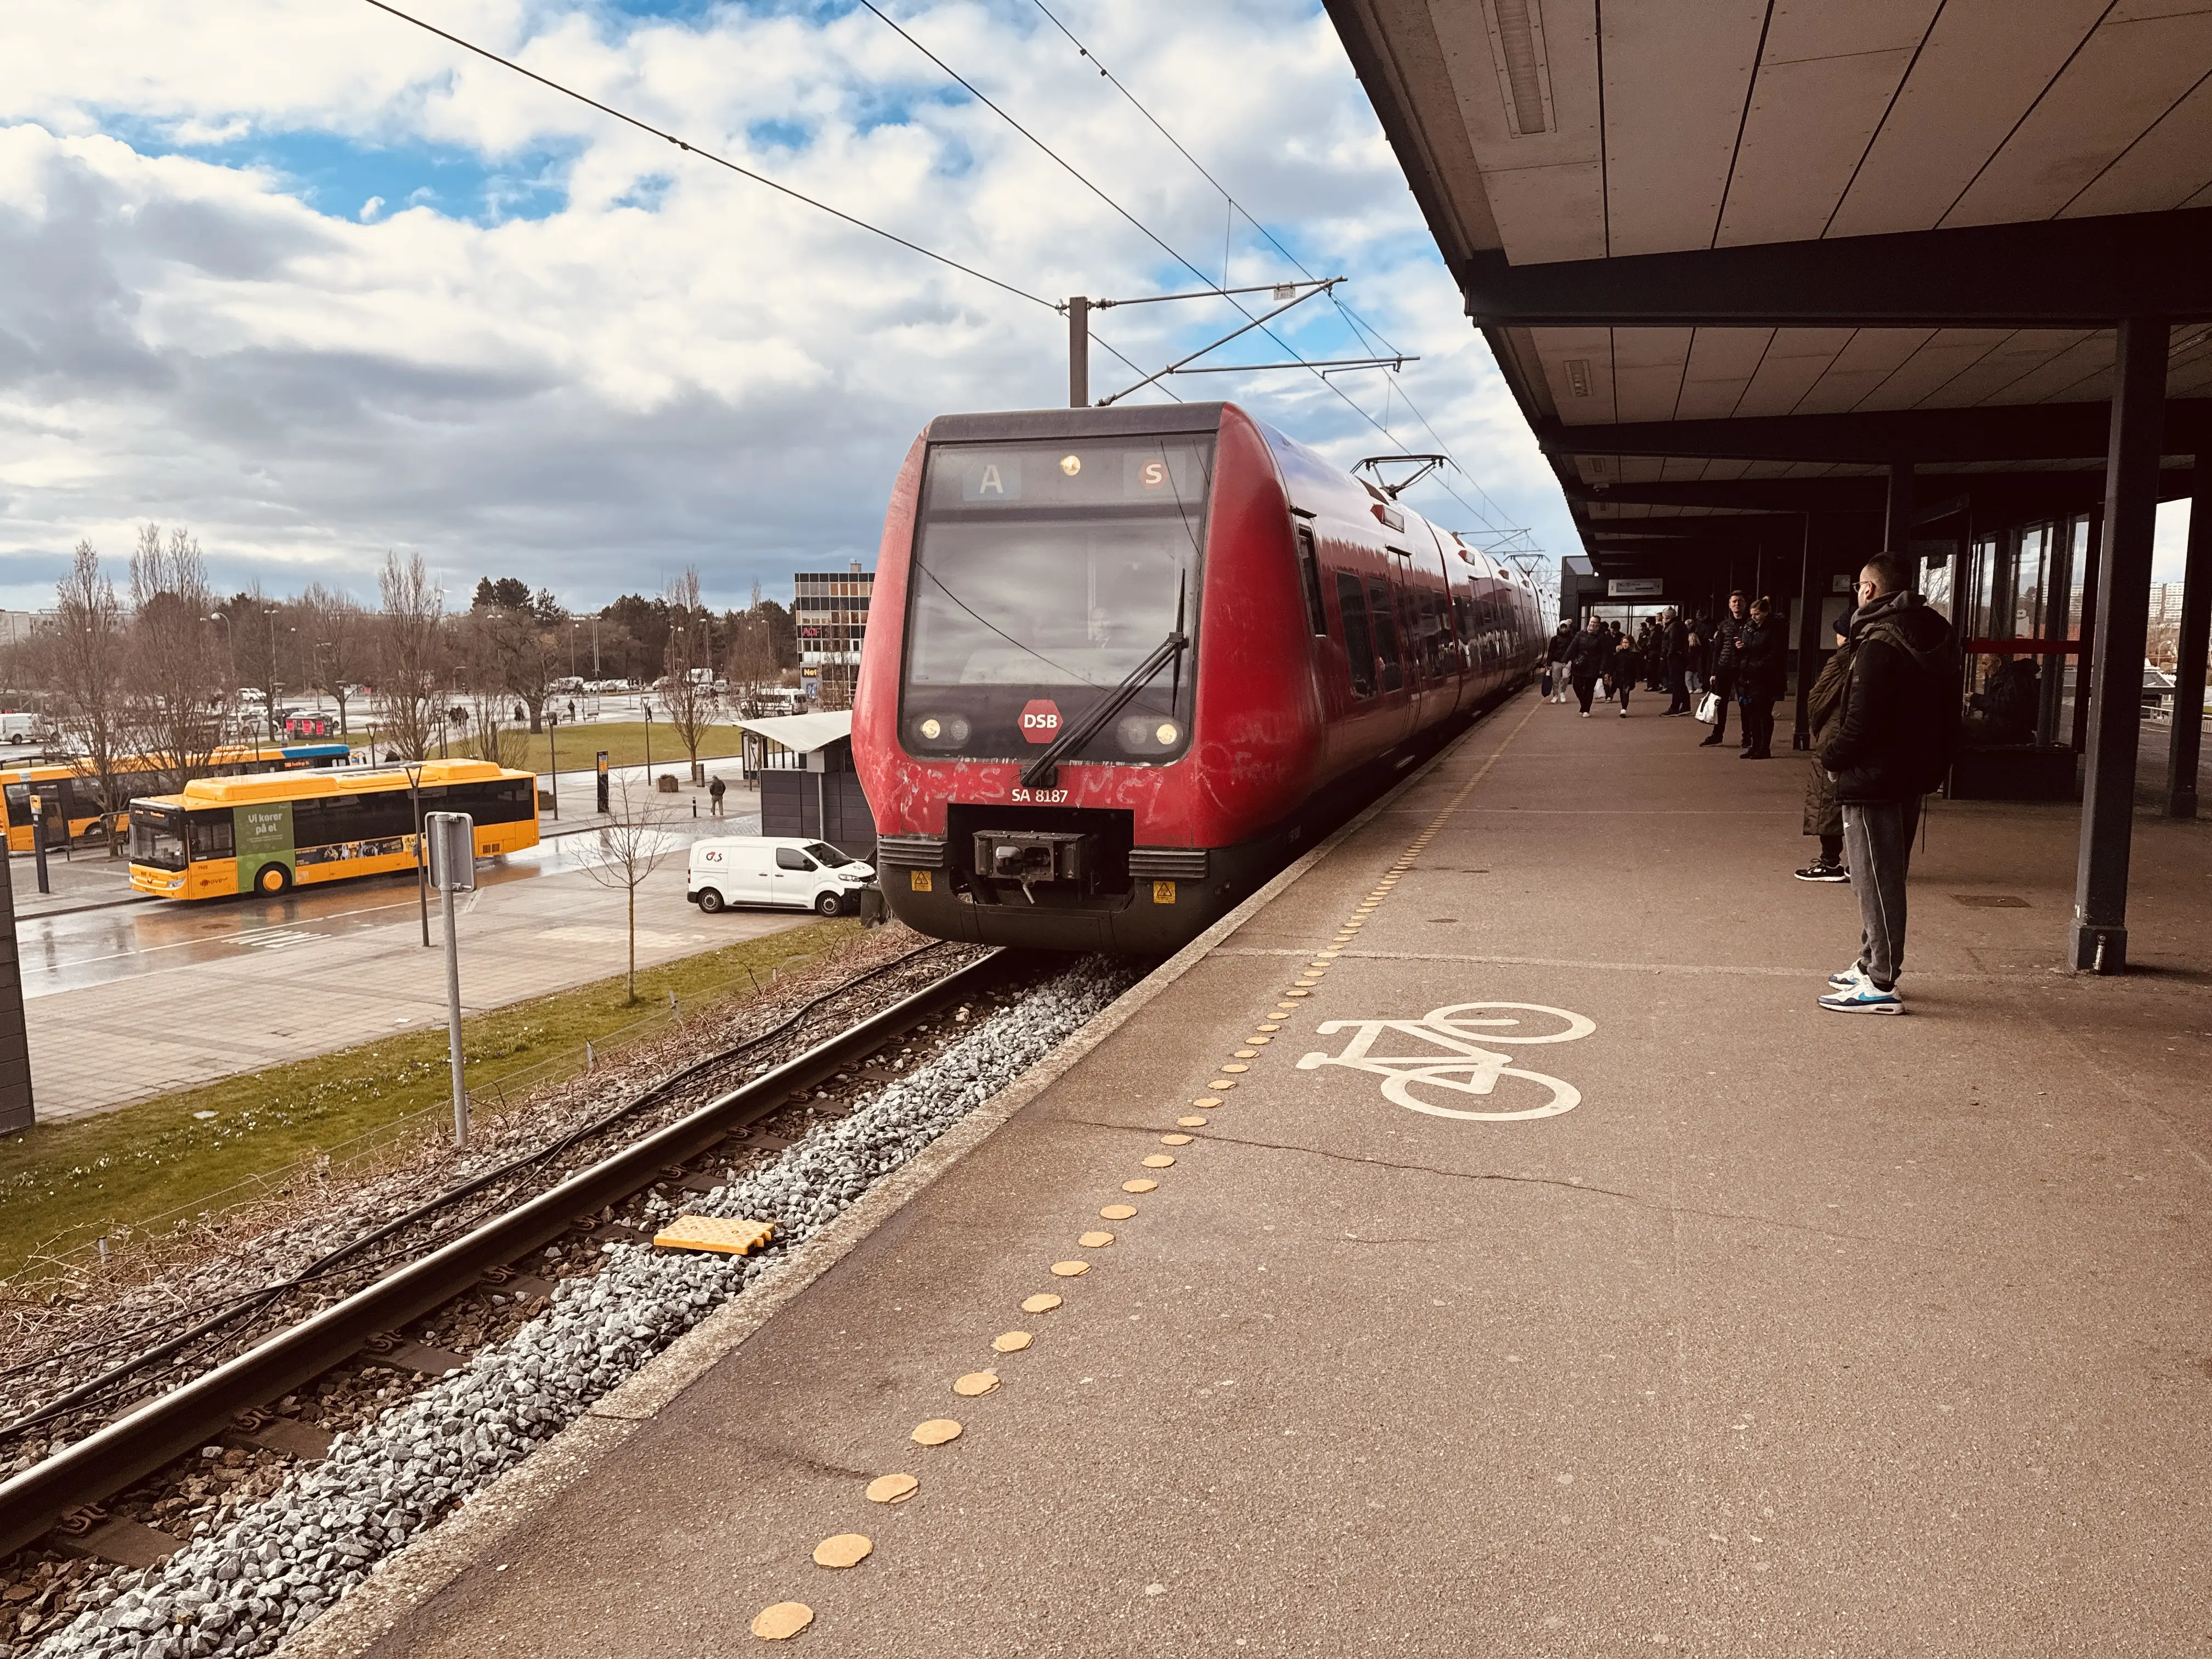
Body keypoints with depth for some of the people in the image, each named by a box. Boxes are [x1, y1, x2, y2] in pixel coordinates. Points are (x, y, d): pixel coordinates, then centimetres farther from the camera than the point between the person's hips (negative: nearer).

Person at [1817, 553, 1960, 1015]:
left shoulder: (1881, 644, -20)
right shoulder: (1933, 636, 10)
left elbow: (1861, 723, -24)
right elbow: (1945, 716, 14)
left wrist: (1831, 756, -8)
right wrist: (1935, 764, 18)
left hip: (1873, 780, -10)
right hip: (1912, 777, 10)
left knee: (1876, 881, -3)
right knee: (1885, 878, 19)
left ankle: (1880, 985, 2)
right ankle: (1873, 965, 29)